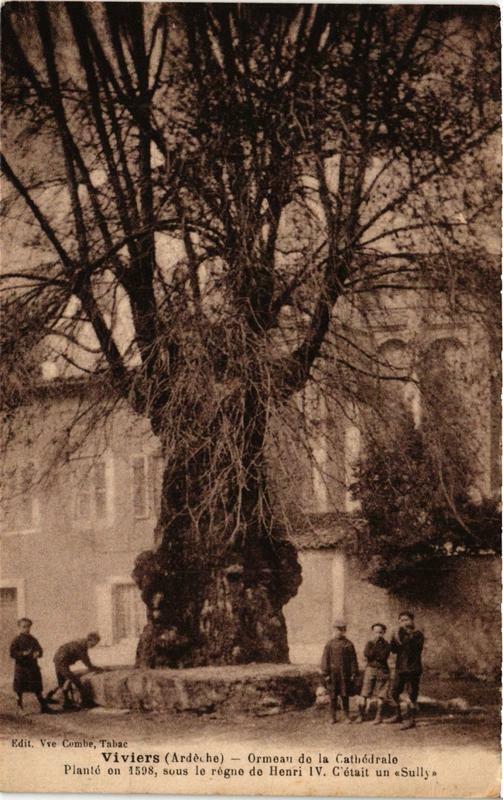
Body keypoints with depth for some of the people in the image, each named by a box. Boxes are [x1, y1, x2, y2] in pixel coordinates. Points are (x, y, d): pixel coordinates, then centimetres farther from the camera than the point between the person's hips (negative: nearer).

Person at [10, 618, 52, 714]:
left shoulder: (33, 640, 7)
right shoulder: (16, 640, -6)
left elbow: (40, 649, 11)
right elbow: (12, 653, -11)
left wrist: (38, 653, -13)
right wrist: (23, 654, -25)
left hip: (33, 667, 3)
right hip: (21, 668, -3)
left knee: (37, 689, 7)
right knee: (19, 690, 5)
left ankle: (44, 706, 12)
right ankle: (19, 706, 19)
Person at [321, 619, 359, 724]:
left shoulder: (349, 644, 3)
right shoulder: (330, 644, 2)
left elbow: (353, 660, 3)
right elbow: (325, 660, 1)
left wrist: (354, 674, -2)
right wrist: (326, 674, -4)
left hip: (345, 675, 0)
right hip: (333, 675, 0)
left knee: (345, 696, 6)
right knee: (333, 697, 5)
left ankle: (346, 716, 16)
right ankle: (333, 717, 14)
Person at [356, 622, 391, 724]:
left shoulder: (386, 645, 2)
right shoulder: (369, 643, 8)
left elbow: (383, 657, -13)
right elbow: (367, 654, -10)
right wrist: (374, 643, -12)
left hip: (382, 671, -1)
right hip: (370, 669, 1)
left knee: (380, 695, 0)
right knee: (364, 694, -3)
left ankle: (379, 716, 11)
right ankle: (361, 715, 7)